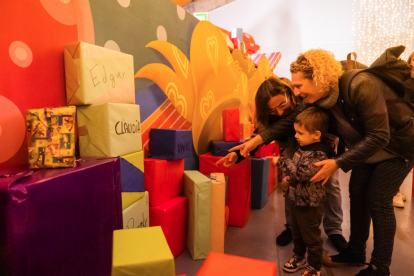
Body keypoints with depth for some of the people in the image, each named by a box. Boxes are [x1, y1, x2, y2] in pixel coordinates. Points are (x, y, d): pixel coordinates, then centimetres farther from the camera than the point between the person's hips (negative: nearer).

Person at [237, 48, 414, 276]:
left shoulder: (360, 87, -35)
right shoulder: (322, 97, -15)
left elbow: (379, 137, -32)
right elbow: (294, 119, -10)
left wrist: (338, 163, -33)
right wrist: (261, 137, -22)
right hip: (368, 145, 6)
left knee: (378, 201, -5)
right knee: (357, 195, 7)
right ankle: (355, 253, 26)